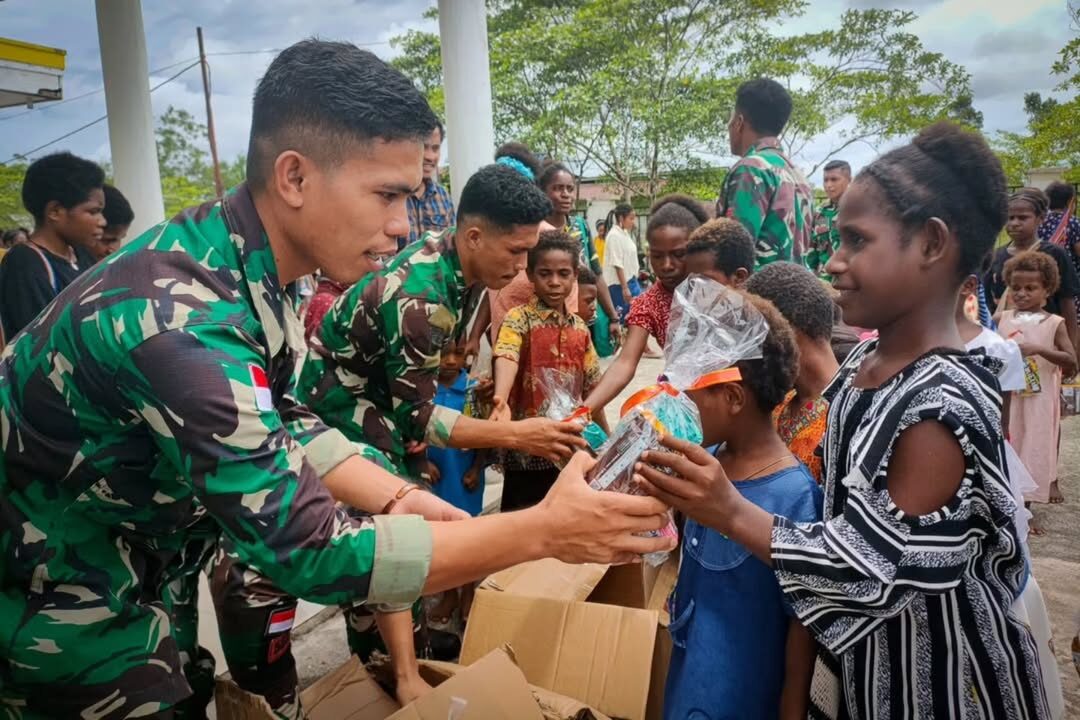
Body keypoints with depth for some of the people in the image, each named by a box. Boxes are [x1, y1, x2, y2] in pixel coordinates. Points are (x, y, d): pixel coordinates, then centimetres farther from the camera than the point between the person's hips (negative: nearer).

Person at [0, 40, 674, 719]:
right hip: (67, 614, -7)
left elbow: (284, 420, 1)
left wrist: (395, 498, -14)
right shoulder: (182, 319, -36)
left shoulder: (246, 260, -8)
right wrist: (544, 530, -31)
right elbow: (312, 551, -34)